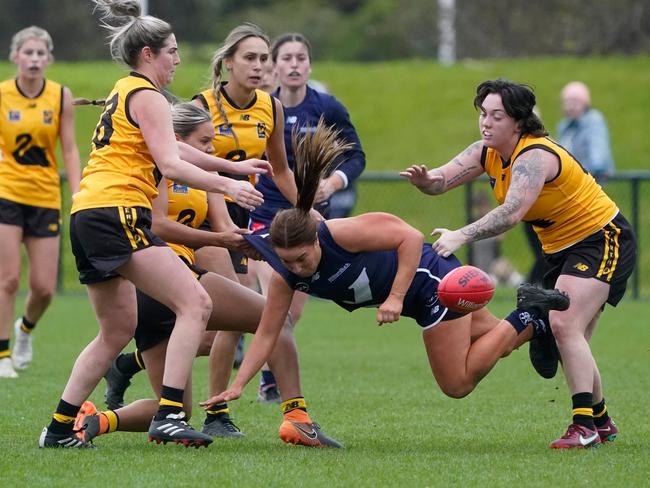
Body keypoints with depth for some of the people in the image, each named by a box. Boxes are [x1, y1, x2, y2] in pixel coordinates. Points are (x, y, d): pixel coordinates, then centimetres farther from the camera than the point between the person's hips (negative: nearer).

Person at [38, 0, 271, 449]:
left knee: (118, 330, 18)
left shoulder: (124, 93, 25)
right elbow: (171, 165, -16)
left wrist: (234, 166, 39)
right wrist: (227, 185, -19)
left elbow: (174, 149, 36)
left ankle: (60, 428, 16)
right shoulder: (147, 97, -4)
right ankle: (169, 416, -26)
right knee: (195, 304, -16)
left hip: (87, 218, 10)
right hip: (117, 213, -10)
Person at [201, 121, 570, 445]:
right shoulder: (285, 279, -15)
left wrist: (396, 297, -33)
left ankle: (527, 316, 7)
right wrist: (238, 385, -19)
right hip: (419, 299, 7)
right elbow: (266, 334, -10)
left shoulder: (342, 233, -34)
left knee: (457, 384, -2)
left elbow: (411, 237, -30)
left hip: (432, 279, -7)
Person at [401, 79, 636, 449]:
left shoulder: (534, 157, -28)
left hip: (602, 239, -10)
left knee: (565, 325, -22)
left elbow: (511, 213, -42)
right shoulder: (488, 152, -2)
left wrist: (462, 236, -48)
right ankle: (600, 421, 25)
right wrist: (425, 180, -32)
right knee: (571, 343, 11)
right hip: (561, 248, 10)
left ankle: (585, 427, -23)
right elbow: (442, 180, -8)